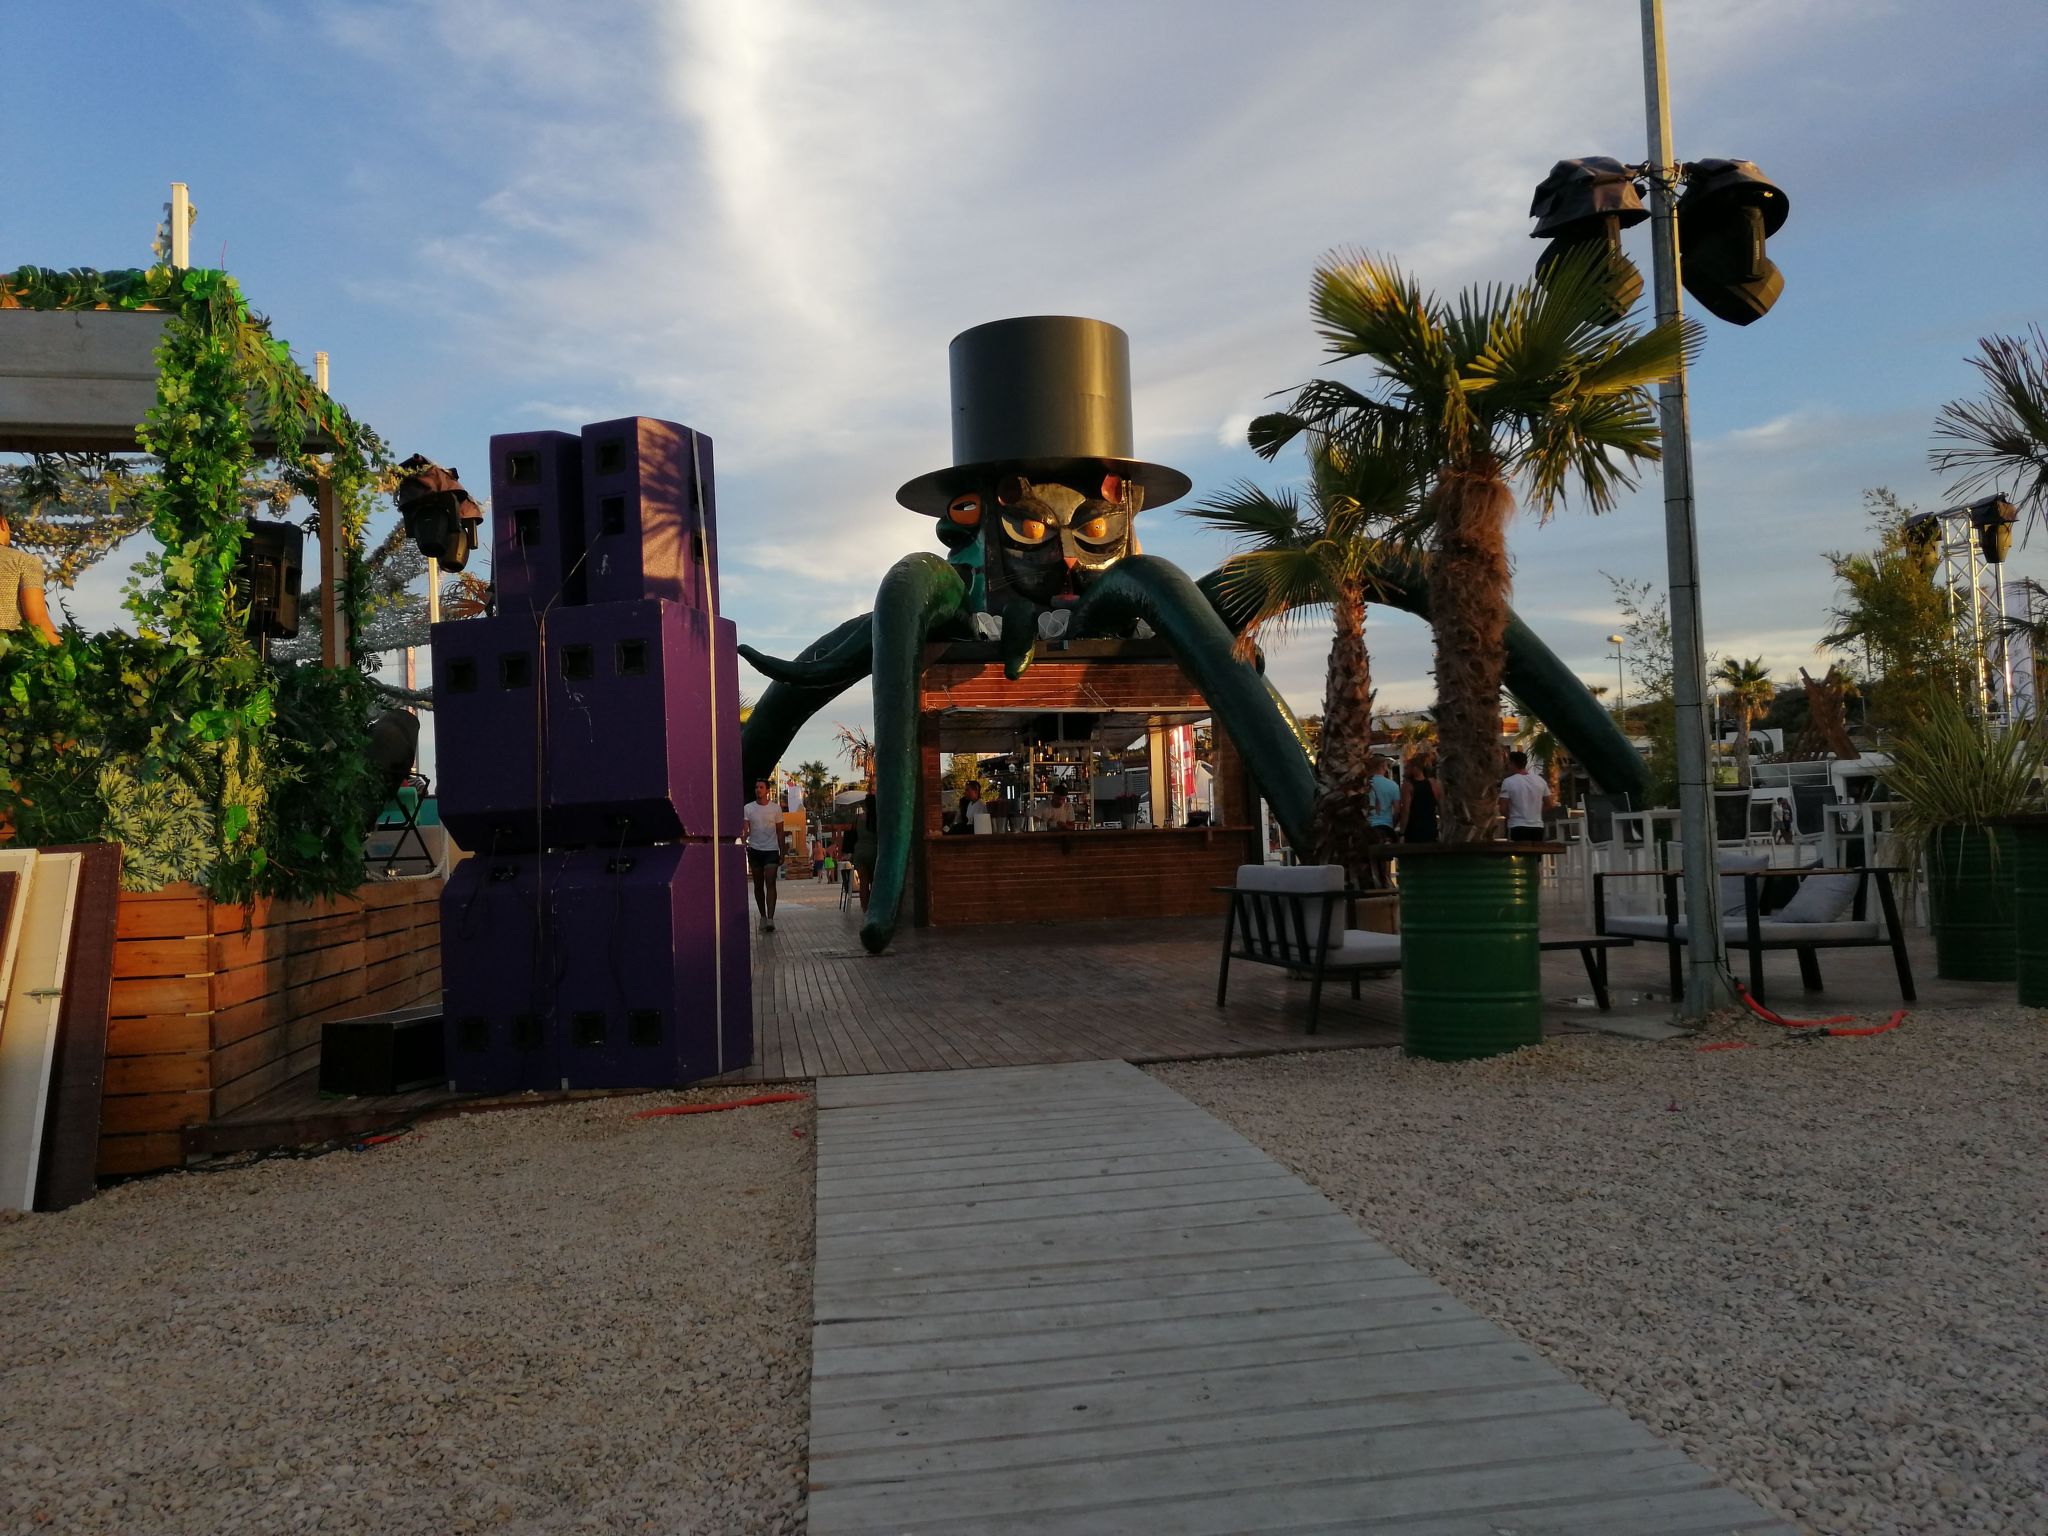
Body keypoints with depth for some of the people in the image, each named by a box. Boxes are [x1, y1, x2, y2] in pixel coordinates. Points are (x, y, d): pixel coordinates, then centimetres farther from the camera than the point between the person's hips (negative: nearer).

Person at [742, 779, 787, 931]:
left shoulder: (776, 808, 2)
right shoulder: (748, 809, 3)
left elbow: (780, 832, 7)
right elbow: (744, 830, -4)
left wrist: (782, 853, 4)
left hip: (771, 850, -2)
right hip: (755, 850, 2)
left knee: (770, 884, -13)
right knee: (758, 885, 9)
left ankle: (770, 919, -19)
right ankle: (763, 916, 20)